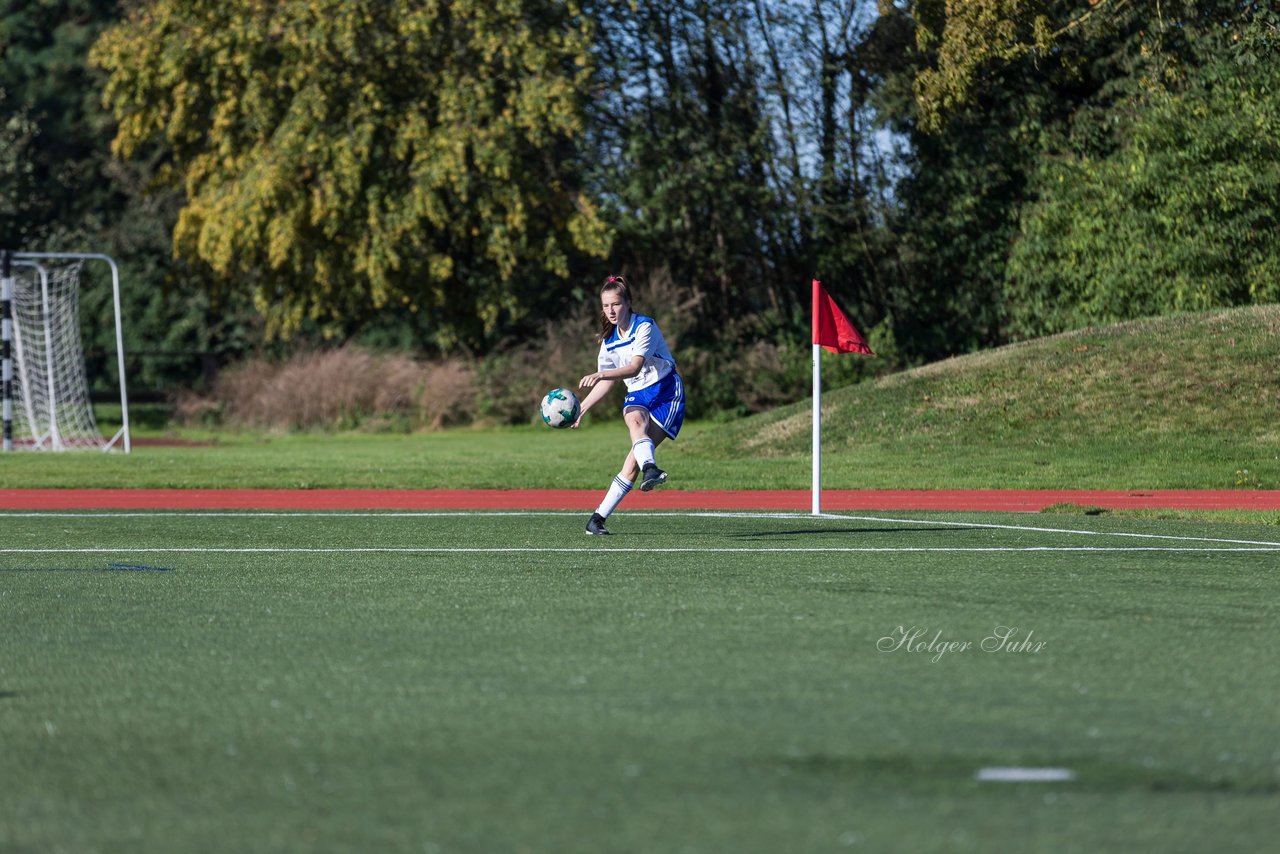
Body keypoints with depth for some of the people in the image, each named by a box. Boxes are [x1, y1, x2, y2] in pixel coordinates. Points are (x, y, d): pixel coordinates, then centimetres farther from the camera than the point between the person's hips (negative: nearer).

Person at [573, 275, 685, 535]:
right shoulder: (609, 341, 10)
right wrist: (580, 409, 13)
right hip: (636, 396, 4)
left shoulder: (645, 327, -11)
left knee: (634, 459, -20)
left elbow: (635, 367, -24)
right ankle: (650, 468, -62)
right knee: (636, 421, -36)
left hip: (665, 392, -4)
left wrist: (600, 375, -38)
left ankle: (599, 516, -26)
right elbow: (607, 382, 20)